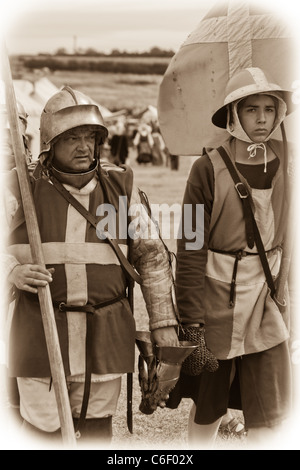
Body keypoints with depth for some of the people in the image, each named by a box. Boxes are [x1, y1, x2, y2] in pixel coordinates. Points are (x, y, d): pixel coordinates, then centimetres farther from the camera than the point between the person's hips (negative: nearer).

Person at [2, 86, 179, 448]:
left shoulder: (120, 185, 6)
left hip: (105, 336, 2)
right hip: (41, 332, -2)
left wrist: (163, 324, 5)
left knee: (96, 428, 10)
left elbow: (151, 255, 8)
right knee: (43, 429, 0)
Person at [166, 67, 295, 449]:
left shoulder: (284, 162, 1)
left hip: (268, 299, 3)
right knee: (209, 408, 12)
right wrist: (191, 322, -14)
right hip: (216, 295, -3)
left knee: (269, 415, 2)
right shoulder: (208, 169, -10)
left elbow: (288, 232, 10)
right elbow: (190, 250, -11)